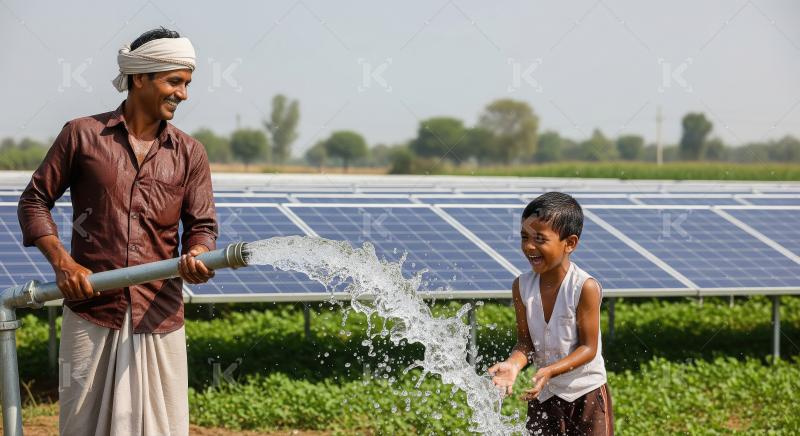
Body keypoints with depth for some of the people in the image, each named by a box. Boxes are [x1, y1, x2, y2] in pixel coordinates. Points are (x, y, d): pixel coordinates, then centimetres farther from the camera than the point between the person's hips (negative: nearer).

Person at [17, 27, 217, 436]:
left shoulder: (189, 153, 9)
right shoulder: (81, 135, 3)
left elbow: (202, 225, 8)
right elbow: (34, 201, 7)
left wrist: (197, 257, -16)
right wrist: (61, 262, -7)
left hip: (159, 317, 2)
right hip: (91, 313, -2)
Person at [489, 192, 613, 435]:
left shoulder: (585, 287, -22)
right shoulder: (522, 286, -8)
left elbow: (589, 348, -18)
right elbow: (526, 342, -3)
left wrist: (550, 371, -32)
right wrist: (514, 363, -25)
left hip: (586, 393, -4)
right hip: (544, 395, 4)